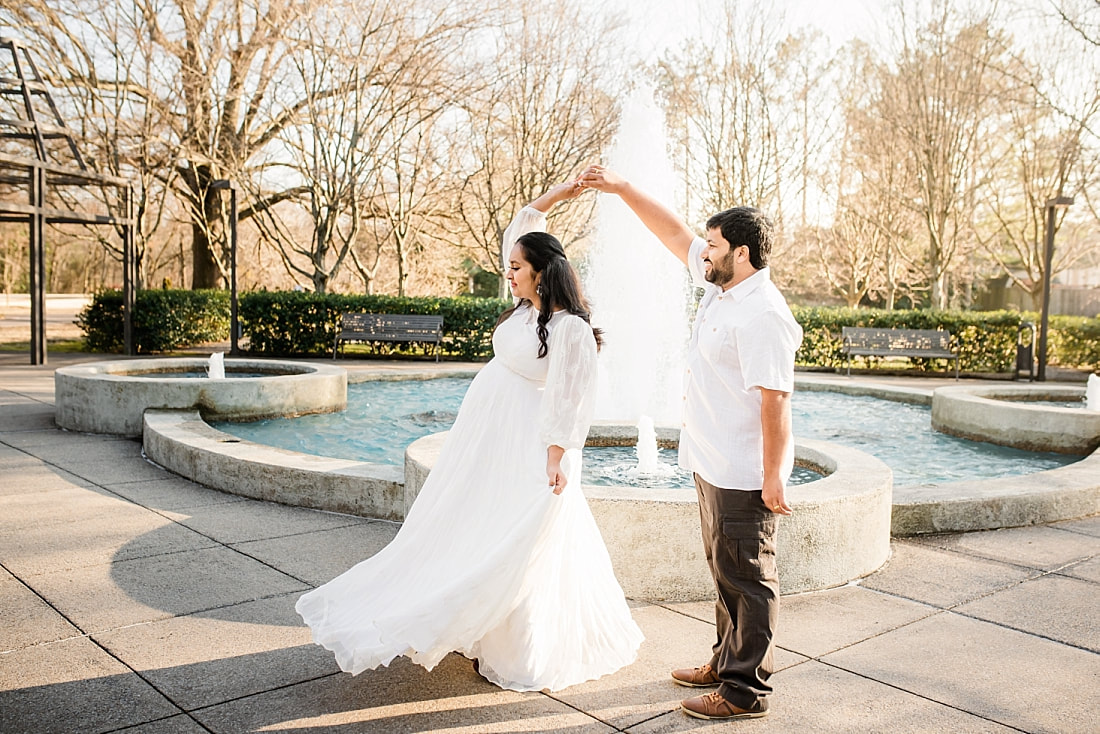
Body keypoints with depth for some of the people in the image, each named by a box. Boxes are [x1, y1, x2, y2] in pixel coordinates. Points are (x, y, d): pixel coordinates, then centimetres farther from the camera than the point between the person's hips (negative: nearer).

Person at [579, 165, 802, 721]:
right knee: (725, 571, 21)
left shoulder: (762, 315, -22)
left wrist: (773, 476, -24)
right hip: (714, 465, 10)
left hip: (744, 474, -10)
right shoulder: (721, 286, 7)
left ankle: (745, 691, 15)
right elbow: (674, 234, 16)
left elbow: (774, 400, -24)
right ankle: (726, 662, 37)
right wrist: (621, 189, 14)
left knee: (745, 578, 2)